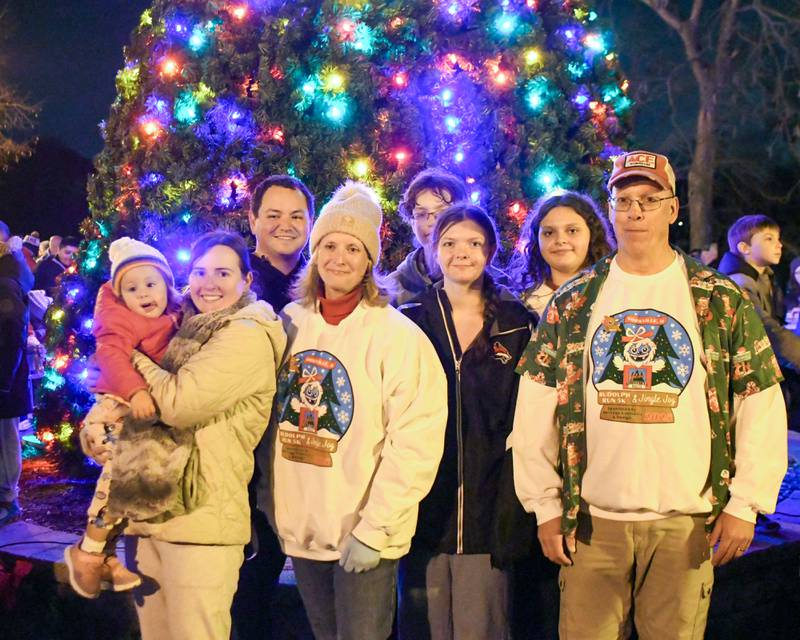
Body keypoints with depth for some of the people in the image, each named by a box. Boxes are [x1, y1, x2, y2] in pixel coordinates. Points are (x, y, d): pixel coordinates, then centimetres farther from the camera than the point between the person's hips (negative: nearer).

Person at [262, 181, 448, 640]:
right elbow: (271, 419, 10)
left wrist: (374, 529, -17)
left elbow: (415, 443, -16)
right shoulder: (292, 323, 4)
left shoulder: (397, 334, -12)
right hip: (299, 528, 5)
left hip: (365, 536, -5)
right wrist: (266, 503, 5)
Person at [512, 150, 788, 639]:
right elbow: (536, 411, 5)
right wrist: (545, 506, 1)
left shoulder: (724, 301, 2)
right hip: (592, 522, 1)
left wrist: (746, 504, -3)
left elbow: (762, 408, 2)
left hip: (688, 524, -1)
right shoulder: (573, 303, 5)